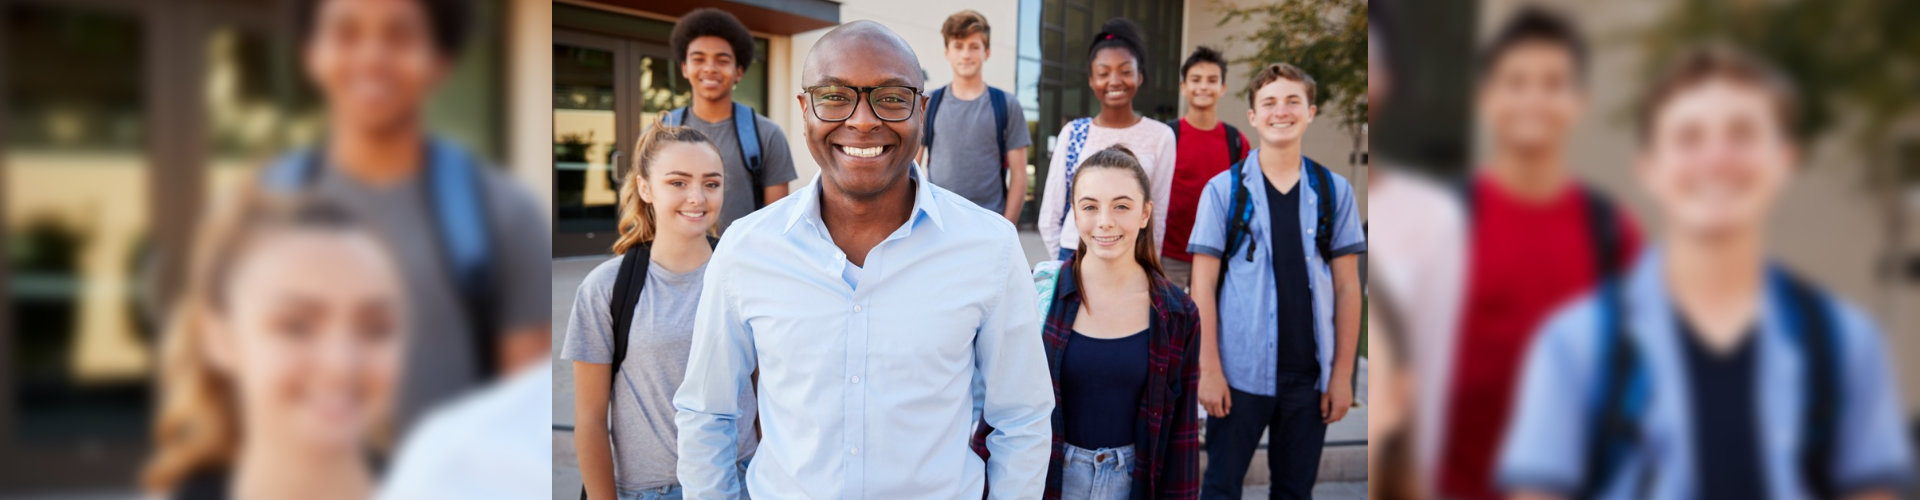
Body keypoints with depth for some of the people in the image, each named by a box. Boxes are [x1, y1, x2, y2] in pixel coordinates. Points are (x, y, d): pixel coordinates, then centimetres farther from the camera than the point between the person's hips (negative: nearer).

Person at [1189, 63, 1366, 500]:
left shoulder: (1334, 190, 5)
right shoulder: (1223, 189, -1)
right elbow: (1203, 287, -2)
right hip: (1240, 372, -2)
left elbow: (1347, 288, 5)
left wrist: (1343, 374, 1)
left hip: (1310, 375, 2)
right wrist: (1209, 370, -9)